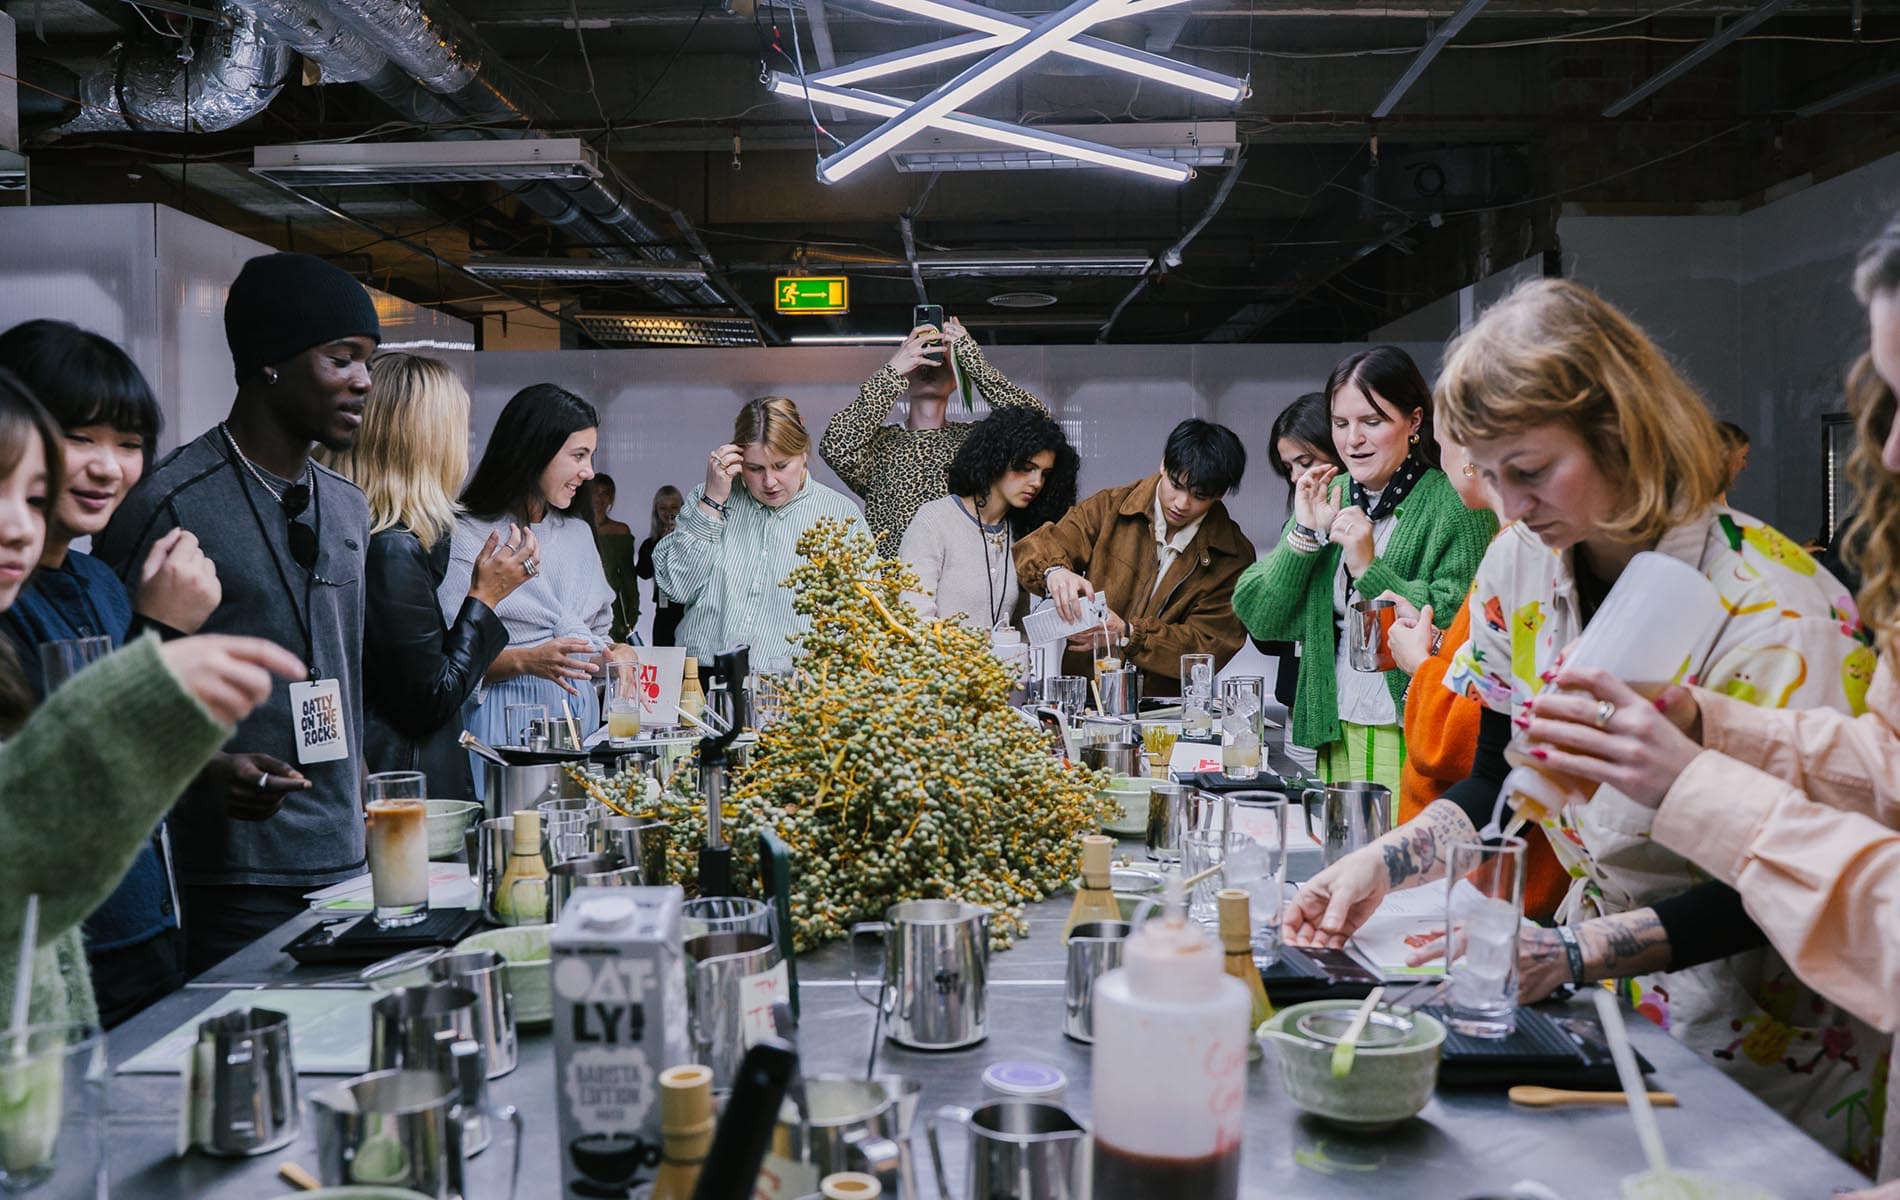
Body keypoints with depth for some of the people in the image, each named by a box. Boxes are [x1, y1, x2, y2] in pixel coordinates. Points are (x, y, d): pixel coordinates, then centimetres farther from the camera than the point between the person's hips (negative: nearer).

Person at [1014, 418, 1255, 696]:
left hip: (1168, 704, -2)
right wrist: (1054, 573, -24)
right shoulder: (1110, 508, 4)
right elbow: (1038, 548, 1)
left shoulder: (1234, 556, 2)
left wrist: (1127, 634, -17)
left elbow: (1210, 645, -3)